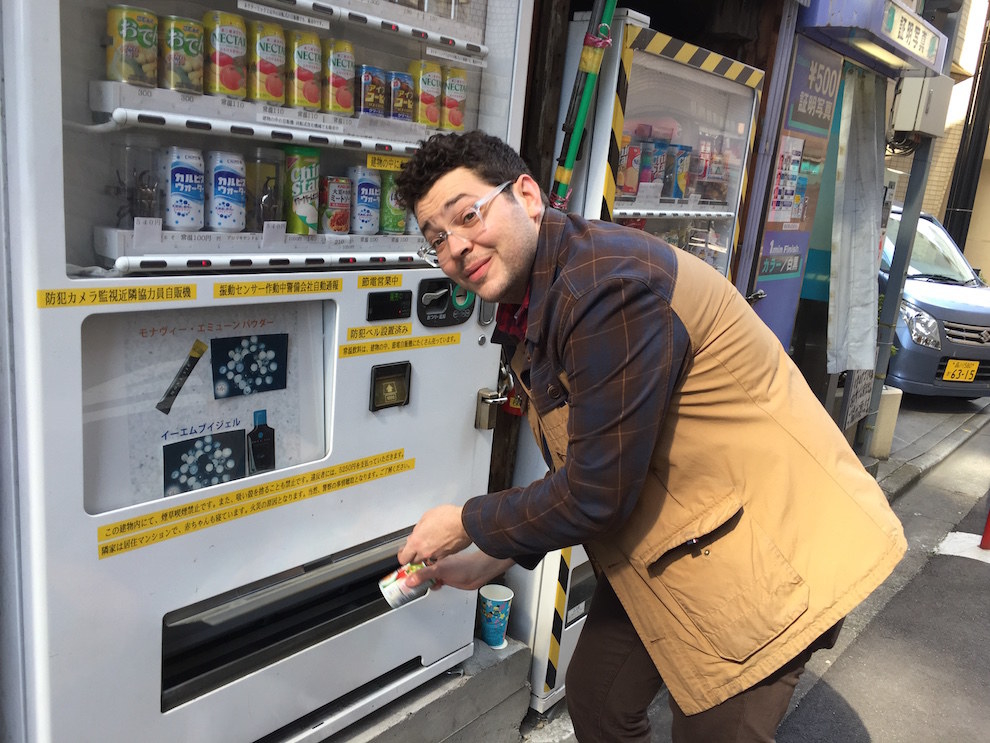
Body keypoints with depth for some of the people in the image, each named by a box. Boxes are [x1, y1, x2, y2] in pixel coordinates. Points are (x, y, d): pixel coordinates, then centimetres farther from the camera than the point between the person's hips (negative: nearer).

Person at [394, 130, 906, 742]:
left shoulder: (609, 283, -29)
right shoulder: (528, 309, 2)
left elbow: (596, 493, -25)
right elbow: (570, 471, 11)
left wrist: (468, 525, -11)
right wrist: (492, 559, 9)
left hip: (767, 551, -9)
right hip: (662, 551, 9)